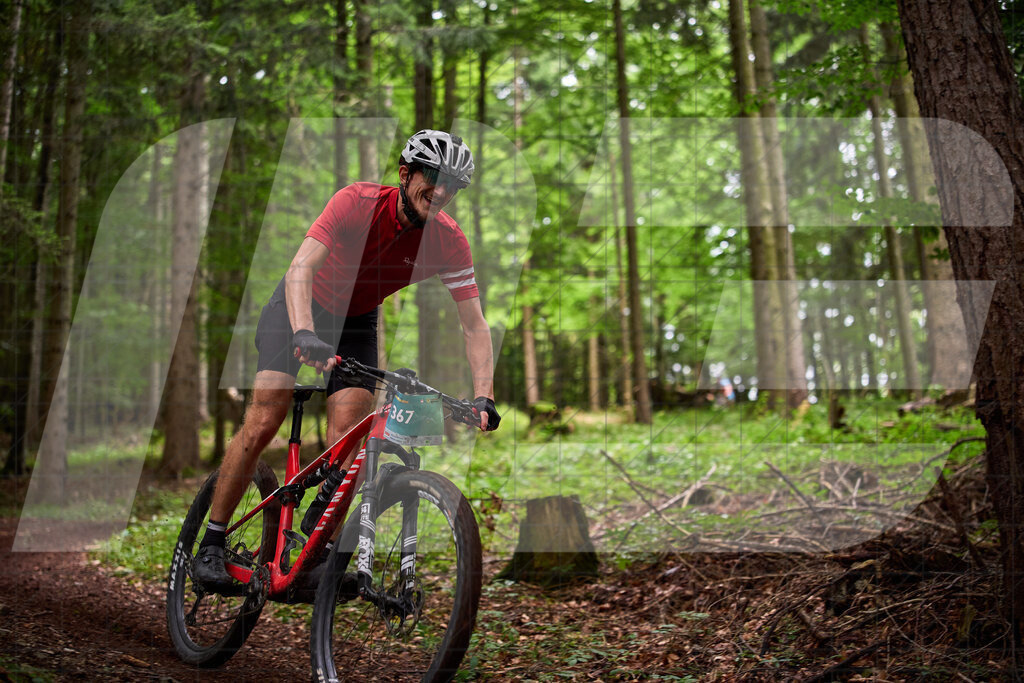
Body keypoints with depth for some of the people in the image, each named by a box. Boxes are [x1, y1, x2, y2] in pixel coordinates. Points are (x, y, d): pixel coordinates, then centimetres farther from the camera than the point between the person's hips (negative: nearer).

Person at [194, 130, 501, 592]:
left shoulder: (449, 242, -20)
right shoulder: (358, 202, -30)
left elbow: (474, 325, -20)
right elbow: (301, 269, -40)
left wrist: (484, 395, -33)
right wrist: (304, 334, -57)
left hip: (357, 322, 3)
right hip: (300, 308, -3)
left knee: (347, 441, -12)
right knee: (263, 424, -13)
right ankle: (211, 544, -1)